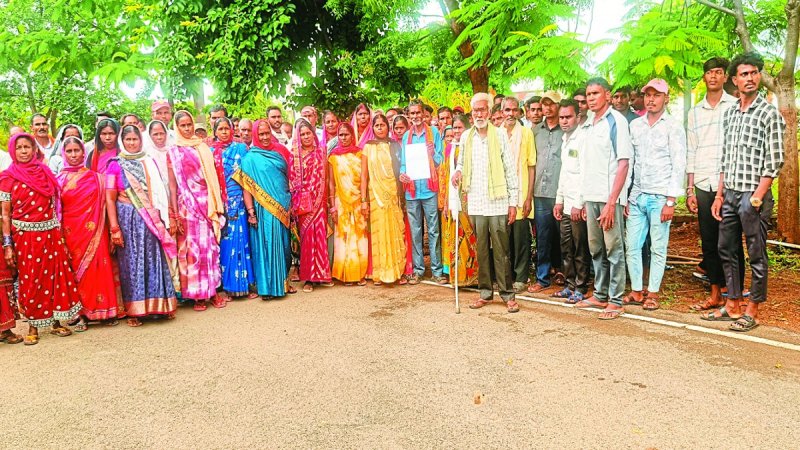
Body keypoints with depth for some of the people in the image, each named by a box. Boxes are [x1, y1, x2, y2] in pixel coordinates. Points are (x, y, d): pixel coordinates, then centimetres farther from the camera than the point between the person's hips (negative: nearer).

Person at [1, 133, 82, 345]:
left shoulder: (45, 172, 7)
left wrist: (60, 232, 6)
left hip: (51, 233, 3)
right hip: (25, 236, -3)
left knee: (56, 276, 4)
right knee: (30, 280, 4)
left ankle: (56, 322, 17)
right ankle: (33, 327, 16)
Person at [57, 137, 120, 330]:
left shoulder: (95, 177, 8)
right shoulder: (60, 179, 5)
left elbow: (102, 205, 9)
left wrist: (111, 227, 1)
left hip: (94, 232, 1)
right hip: (72, 232, -1)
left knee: (98, 268, 0)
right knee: (76, 270, 3)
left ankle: (103, 310, 11)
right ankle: (81, 314, 10)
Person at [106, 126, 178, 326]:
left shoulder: (150, 163, 10)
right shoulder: (115, 165, 1)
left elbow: (162, 192, 9)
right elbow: (110, 198, -2)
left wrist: (170, 217, 3)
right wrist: (114, 228, -9)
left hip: (152, 219, 2)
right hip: (128, 219, -2)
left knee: (155, 259, 4)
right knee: (131, 262, 2)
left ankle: (162, 304, 14)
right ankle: (133, 310, 9)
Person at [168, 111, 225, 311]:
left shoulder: (203, 147, 11)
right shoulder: (173, 152, 2)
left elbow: (212, 178, 12)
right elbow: (172, 184, 0)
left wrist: (217, 206, 5)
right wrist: (175, 213, -6)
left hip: (207, 203, 3)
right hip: (188, 204, -3)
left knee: (211, 245, 4)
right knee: (193, 247, -1)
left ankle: (212, 290, 13)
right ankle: (196, 294, 8)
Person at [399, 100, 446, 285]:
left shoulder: (434, 132, 5)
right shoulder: (406, 136, 13)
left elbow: (440, 160, 3)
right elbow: (403, 161, 14)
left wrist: (432, 154, -18)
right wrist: (402, 173, -7)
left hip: (429, 188, -3)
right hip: (411, 189, 3)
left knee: (433, 230, -2)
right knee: (415, 231, 7)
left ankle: (437, 270, 4)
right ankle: (418, 269, 15)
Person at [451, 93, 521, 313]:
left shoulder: (499, 135, 0)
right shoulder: (466, 137, 9)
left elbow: (510, 170, -1)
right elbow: (461, 162, 22)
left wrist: (513, 202, -5)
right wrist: (458, 172, -2)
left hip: (497, 203, -3)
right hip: (476, 203, 3)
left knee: (501, 251, -1)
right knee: (481, 250, 8)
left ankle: (507, 294, 7)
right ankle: (485, 292, 18)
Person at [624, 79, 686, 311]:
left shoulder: (673, 127, -2)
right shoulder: (635, 125, 11)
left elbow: (678, 166, -6)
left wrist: (671, 201, -12)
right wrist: (625, 196, 7)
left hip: (659, 197, -4)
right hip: (636, 196, 4)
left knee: (658, 248, 2)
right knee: (631, 246, 4)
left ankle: (652, 294, 11)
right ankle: (636, 291, 16)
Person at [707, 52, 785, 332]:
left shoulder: (769, 114, -5)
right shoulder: (729, 114, 13)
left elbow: (774, 162, -10)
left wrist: (757, 197, -16)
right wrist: (719, 195, 10)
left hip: (754, 195, -6)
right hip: (729, 193, 7)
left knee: (756, 255, 2)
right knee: (726, 250, 11)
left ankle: (752, 311, 11)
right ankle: (732, 306, 23)